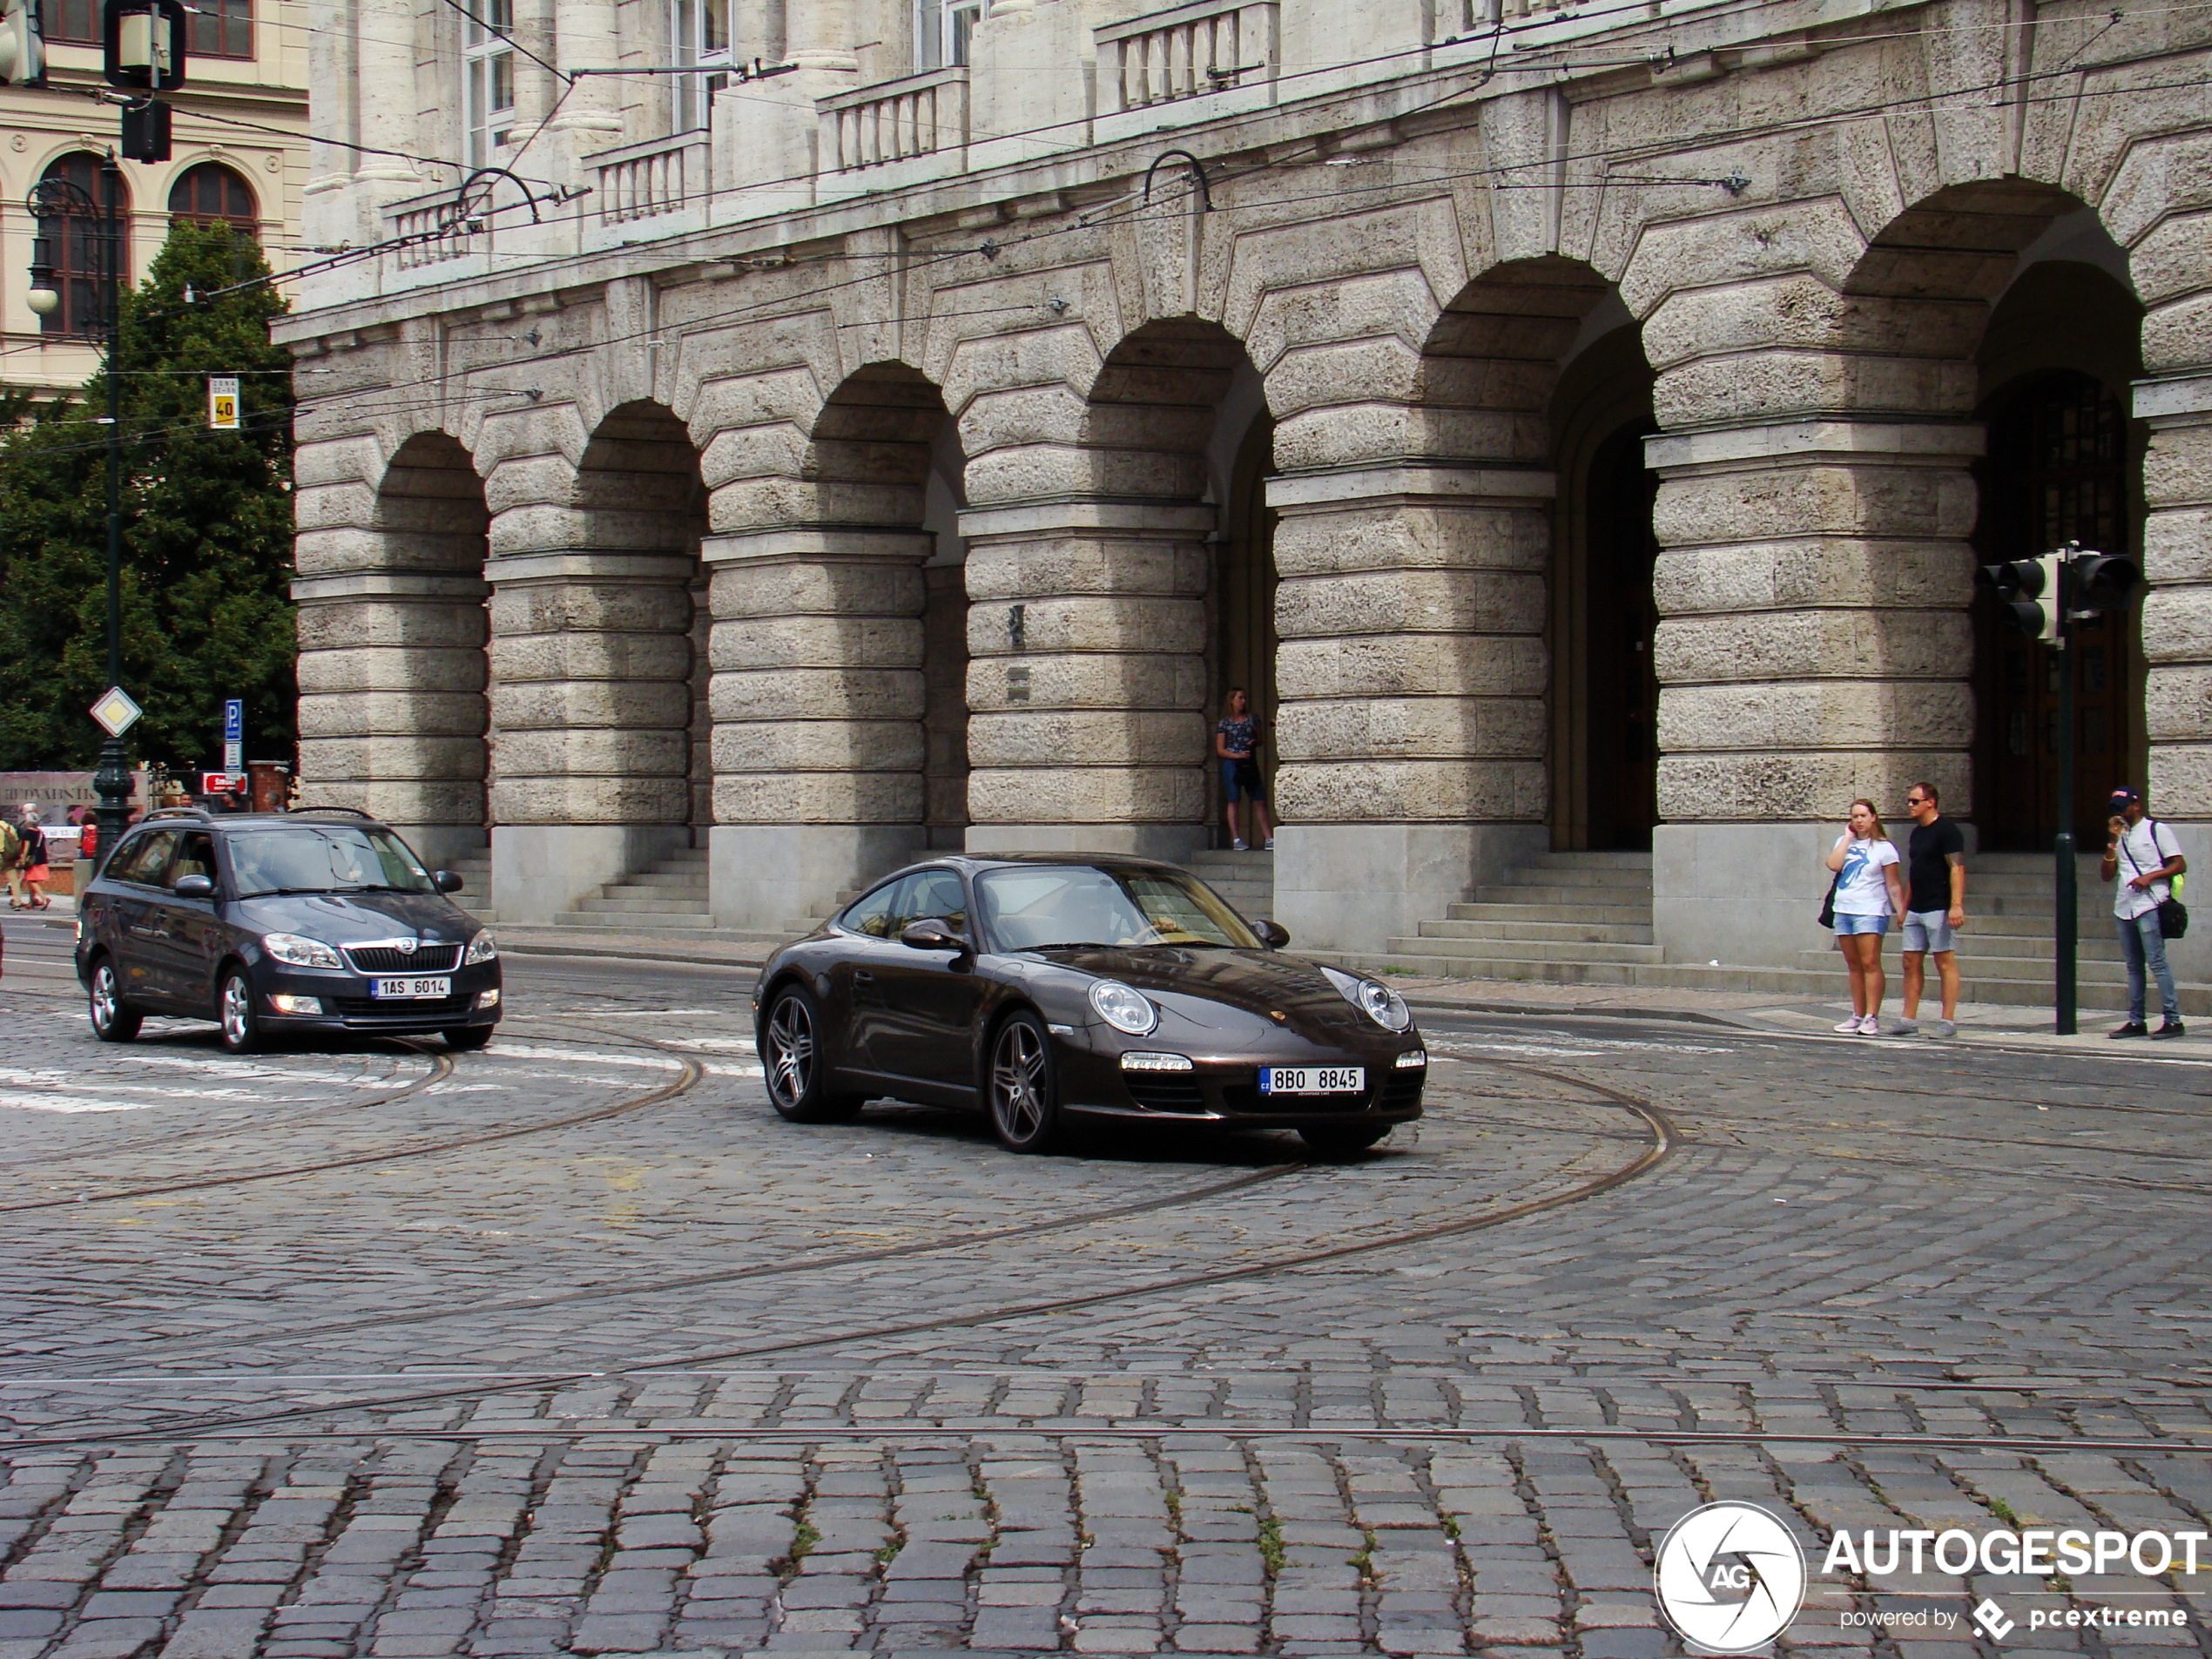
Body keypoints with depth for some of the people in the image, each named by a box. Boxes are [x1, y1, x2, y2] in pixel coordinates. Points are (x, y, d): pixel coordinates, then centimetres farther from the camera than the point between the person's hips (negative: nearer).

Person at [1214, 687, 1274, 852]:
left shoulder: (1252, 719, 11)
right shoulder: (1225, 723, 1)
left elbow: (1259, 739, 20)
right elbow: (1220, 749, -1)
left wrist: (1254, 742, -4)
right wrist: (1237, 755, -15)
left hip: (1250, 764, 3)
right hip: (1232, 764, -3)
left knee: (1259, 801, -1)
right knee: (1233, 801, -1)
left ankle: (1268, 838, -1)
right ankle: (1236, 839, 3)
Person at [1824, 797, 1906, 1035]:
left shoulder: (1883, 847, -1)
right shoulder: (1844, 842, 14)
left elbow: (1893, 886, -3)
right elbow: (1833, 864, -6)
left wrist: (1902, 912, -11)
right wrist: (1848, 837, -1)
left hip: (1871, 911, -6)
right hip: (1843, 909, 6)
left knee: (1870, 963, -11)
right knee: (1854, 965, 8)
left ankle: (1872, 1018, -14)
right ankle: (1858, 1016, 12)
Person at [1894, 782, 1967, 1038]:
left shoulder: (1946, 830, -9)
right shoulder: (1916, 833, 17)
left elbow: (1957, 868, -16)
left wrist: (1956, 905, -24)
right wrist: (1905, 906, 21)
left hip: (1939, 909, -9)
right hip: (1916, 910, 9)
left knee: (1945, 962, -5)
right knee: (1911, 962, 6)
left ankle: (1948, 1021, -4)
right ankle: (1909, 1019, 9)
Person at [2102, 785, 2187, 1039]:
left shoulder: (2156, 830, 1)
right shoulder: (2120, 835, 19)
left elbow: (2180, 865, -4)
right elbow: (2107, 875, 12)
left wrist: (2150, 877, -16)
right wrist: (2113, 841, 3)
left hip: (2149, 905, -7)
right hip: (2124, 907, 7)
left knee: (2157, 962, -12)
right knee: (2133, 966, 8)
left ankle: (2173, 1020, -12)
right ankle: (2136, 1021, 10)